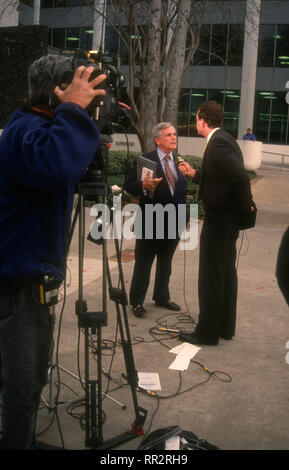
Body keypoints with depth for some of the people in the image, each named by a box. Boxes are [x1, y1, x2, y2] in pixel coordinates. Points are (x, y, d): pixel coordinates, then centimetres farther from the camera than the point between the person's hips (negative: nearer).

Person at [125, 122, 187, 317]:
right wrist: (143, 185, -31)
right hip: (150, 222, -6)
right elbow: (129, 185, -10)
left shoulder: (179, 161, 10)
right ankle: (137, 302, 17)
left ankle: (162, 297, 35)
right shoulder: (146, 160, -8)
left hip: (173, 222, 6)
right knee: (143, 264, 4)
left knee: (166, 263, 19)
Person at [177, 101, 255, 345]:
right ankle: (225, 327, 29)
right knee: (226, 273, 17)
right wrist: (194, 174, 14)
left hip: (218, 219, -10)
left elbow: (241, 177, -29)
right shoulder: (224, 139, 11)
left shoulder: (218, 144, -20)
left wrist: (246, 208, -18)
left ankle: (207, 332, 11)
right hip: (228, 219, 10)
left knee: (211, 277, 0)